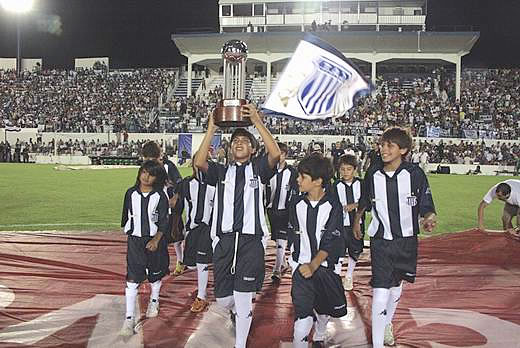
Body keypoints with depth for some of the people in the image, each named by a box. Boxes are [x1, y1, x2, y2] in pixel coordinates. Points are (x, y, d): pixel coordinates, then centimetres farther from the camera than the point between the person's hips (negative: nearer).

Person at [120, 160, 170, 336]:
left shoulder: (160, 196, -7)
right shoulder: (131, 193, -1)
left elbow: (163, 222, -8)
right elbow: (126, 216, 12)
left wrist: (156, 239, -19)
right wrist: (127, 230, 19)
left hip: (155, 240, 0)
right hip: (135, 240, 0)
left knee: (155, 274, 18)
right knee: (132, 279, -6)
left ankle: (154, 301, 46)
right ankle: (129, 318, -2)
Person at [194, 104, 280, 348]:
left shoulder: (258, 169, 11)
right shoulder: (221, 171, 15)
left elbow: (275, 154, -10)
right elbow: (199, 162, -5)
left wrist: (257, 122, -13)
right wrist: (211, 129, -8)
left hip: (251, 240, -2)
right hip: (223, 239, 2)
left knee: (243, 297, -3)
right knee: (223, 298, 8)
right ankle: (237, 312, 44)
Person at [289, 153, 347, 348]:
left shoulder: (333, 205, -9)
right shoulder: (297, 205, 0)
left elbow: (331, 241, -12)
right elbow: (295, 237, 7)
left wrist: (313, 265, -20)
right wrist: (300, 264, 1)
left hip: (325, 265, 0)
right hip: (302, 266, 0)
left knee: (324, 309, 17)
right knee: (302, 313, -15)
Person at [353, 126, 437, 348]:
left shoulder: (415, 174, -11)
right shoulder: (373, 176, -4)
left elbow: (426, 207, -9)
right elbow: (364, 202, 15)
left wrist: (427, 219, -29)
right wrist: (357, 221, 25)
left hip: (406, 240, 1)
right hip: (380, 241, -1)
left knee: (396, 287, 19)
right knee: (380, 293, -10)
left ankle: (387, 324, 46)